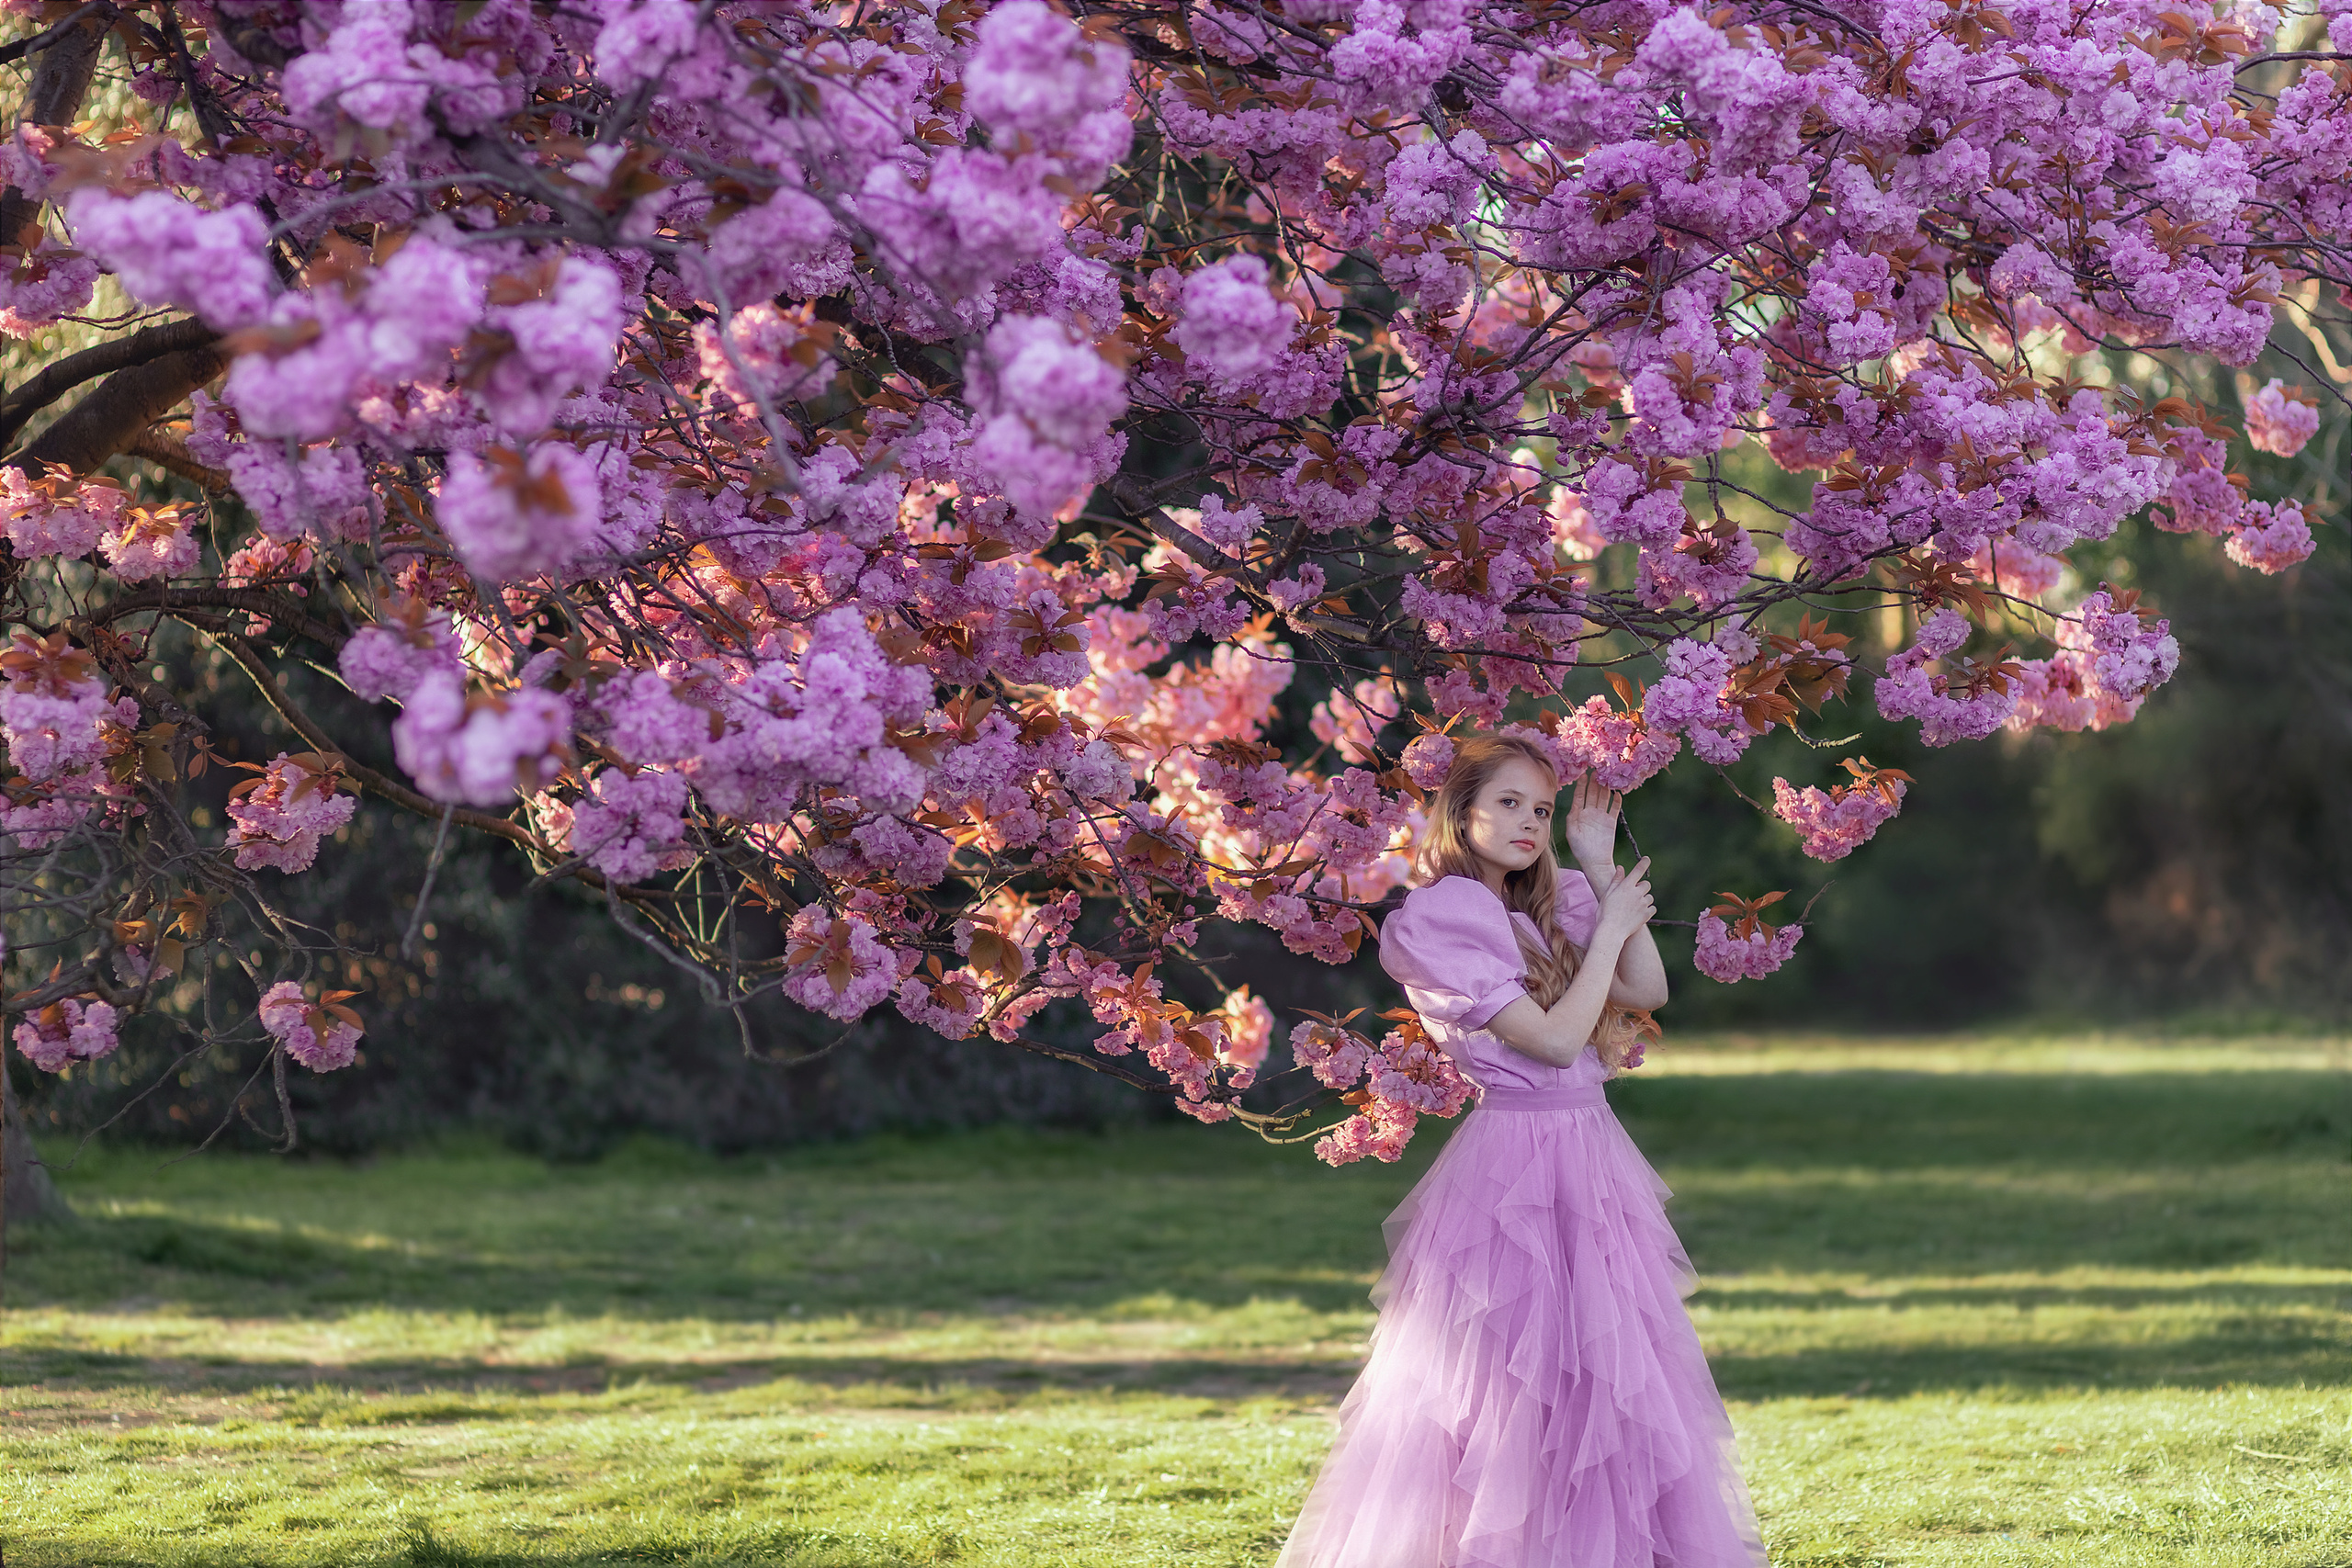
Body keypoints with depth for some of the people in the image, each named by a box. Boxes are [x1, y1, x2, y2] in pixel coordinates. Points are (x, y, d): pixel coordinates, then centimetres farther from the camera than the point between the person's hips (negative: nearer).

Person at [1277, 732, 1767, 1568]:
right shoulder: (1437, 919, -12)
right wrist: (1610, 927, -8)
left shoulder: (1547, 909, 13)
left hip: (1585, 1163, 8)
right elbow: (1555, 1038, -17)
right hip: (1515, 1160, -8)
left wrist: (1601, 870, 3)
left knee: (1598, 1376, 11)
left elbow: (1647, 990, 5)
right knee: (1513, 1381, -5)